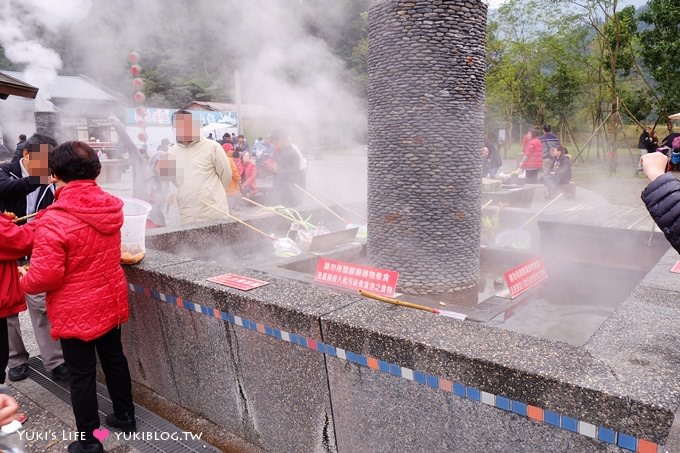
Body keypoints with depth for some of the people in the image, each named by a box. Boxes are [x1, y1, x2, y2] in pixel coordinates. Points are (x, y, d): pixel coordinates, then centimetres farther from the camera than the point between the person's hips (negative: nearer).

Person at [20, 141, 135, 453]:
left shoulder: (54, 220, -24)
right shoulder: (110, 207, -3)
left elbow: (45, 275, -24)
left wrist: (25, 283, -1)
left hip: (76, 310, -6)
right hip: (111, 300, 7)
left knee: (82, 374, 7)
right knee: (114, 358, 21)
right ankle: (125, 416, 39)